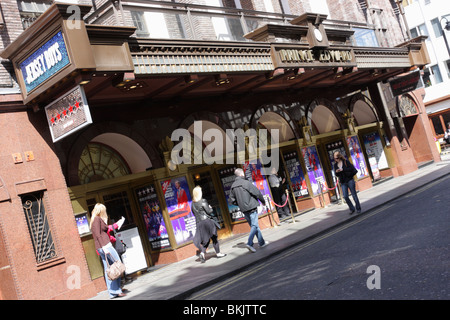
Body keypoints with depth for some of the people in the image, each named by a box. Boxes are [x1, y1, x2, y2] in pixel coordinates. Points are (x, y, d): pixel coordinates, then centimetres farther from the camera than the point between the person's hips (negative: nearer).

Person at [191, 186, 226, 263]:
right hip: (207, 221, -6)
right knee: (214, 237, 7)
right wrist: (210, 208, 7)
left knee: (206, 239, 11)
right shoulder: (203, 201, -14)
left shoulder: (193, 203, 6)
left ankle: (202, 252, -9)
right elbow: (209, 211, -12)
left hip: (198, 223, 6)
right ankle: (218, 253, 16)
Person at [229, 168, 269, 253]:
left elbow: (232, 200, 9)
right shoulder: (246, 183, -14)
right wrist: (263, 201, 4)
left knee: (254, 225, 15)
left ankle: (261, 242, 23)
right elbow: (257, 193, -12)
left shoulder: (233, 186, 6)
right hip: (251, 208, -7)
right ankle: (249, 243, -15)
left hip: (244, 210, 7)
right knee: (254, 225, -3)